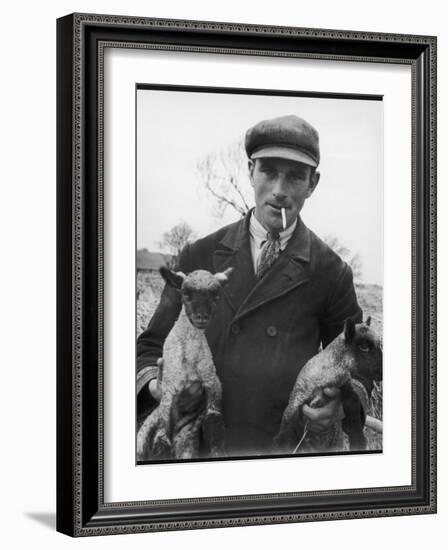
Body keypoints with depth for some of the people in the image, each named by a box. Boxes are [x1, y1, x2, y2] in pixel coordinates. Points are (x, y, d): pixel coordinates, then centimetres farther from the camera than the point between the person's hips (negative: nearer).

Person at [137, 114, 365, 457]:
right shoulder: (199, 257, 10)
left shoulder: (330, 272, 6)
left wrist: (338, 405, -7)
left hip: (286, 451, 0)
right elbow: (153, 345, 13)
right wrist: (154, 383, -10)